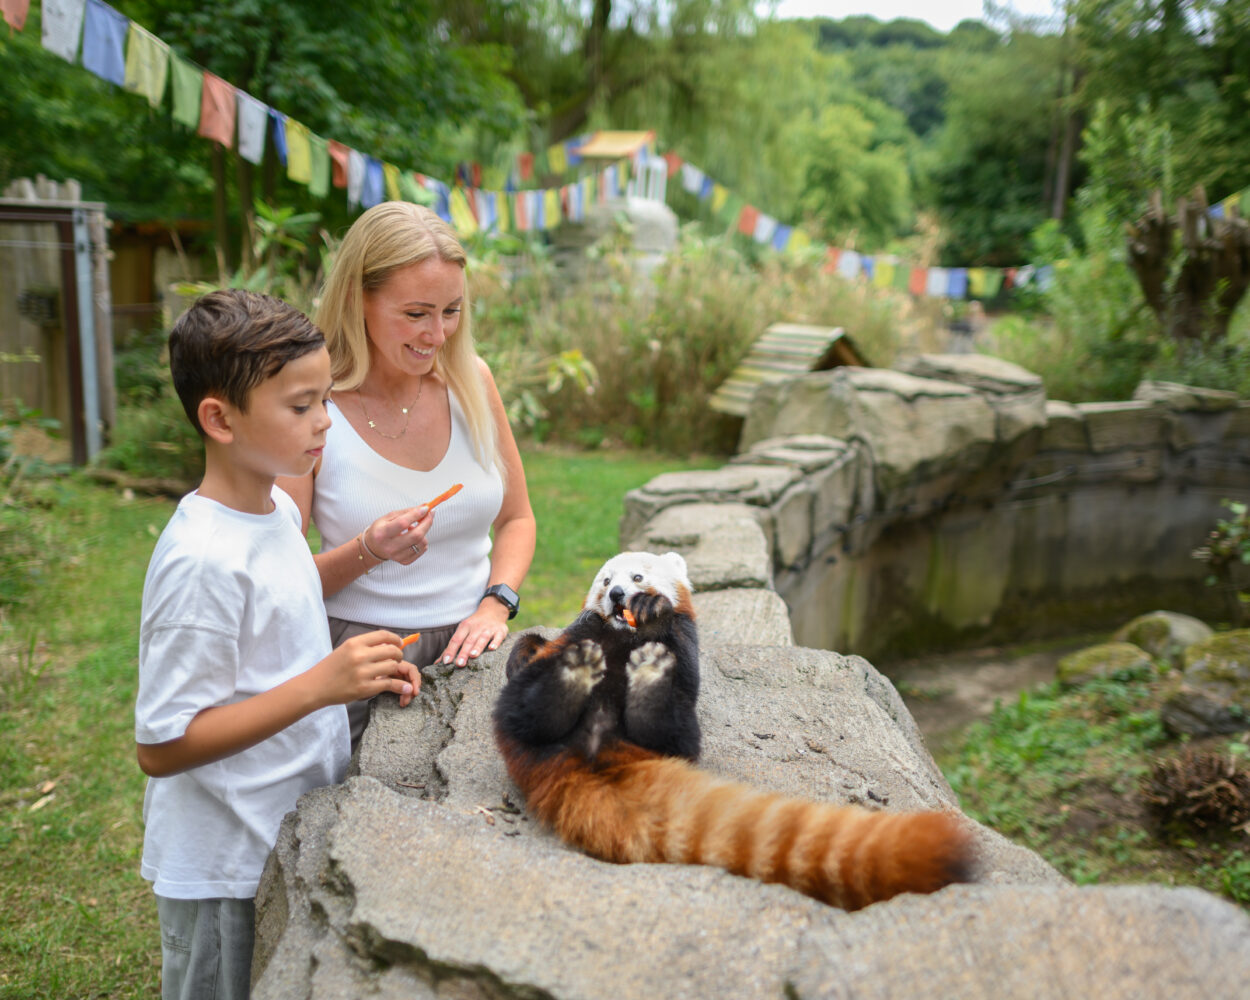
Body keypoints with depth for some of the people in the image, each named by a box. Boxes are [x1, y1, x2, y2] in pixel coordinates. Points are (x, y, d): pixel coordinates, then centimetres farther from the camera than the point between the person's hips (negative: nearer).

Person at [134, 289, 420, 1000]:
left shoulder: (281, 510, 1)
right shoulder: (201, 561, -26)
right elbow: (161, 746, -25)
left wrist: (361, 671, -2)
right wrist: (318, 686, -31)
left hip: (293, 846, 8)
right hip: (225, 871, -8)